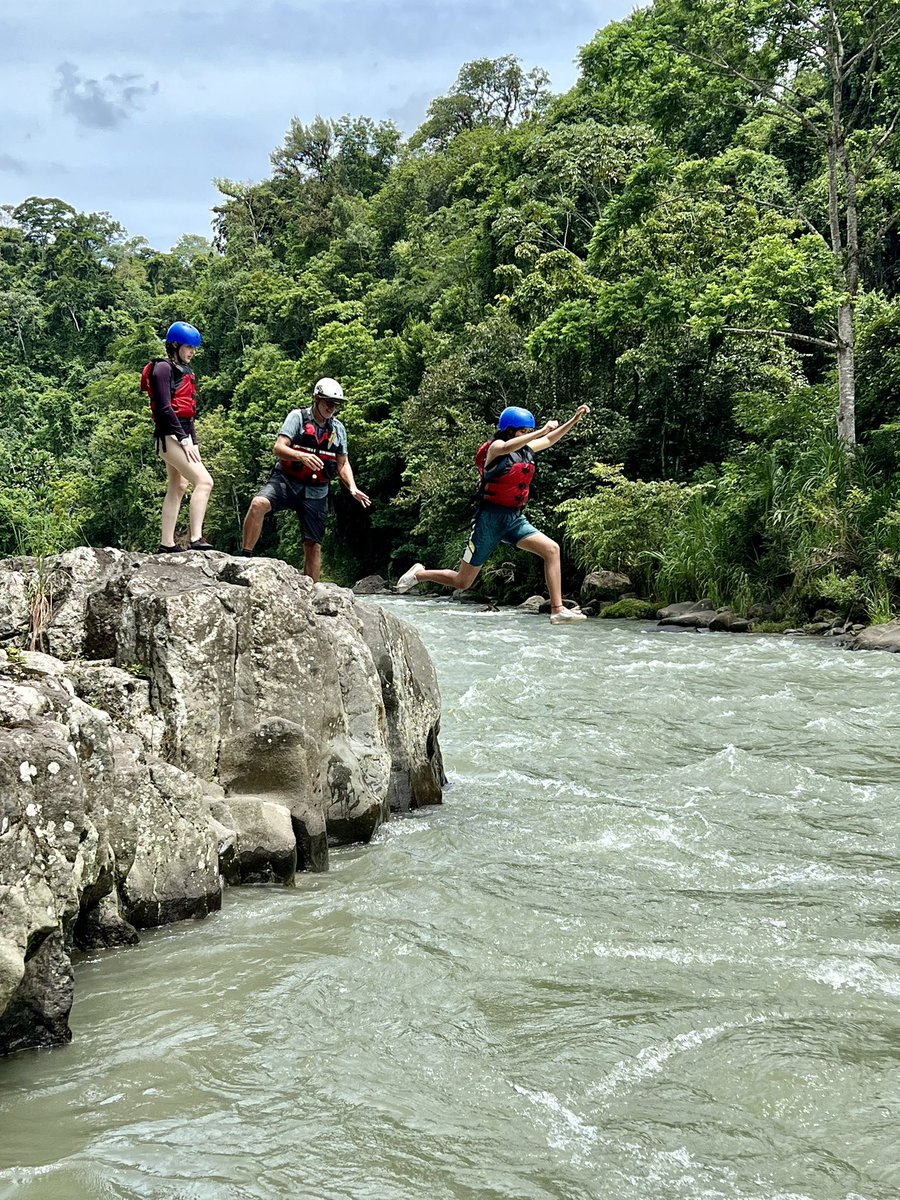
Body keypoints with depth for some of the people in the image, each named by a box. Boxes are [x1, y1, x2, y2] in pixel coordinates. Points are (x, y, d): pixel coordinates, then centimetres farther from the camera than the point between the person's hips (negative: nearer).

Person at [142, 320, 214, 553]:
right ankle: (196, 539, -29)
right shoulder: (163, 368, -8)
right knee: (204, 480, -21)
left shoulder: (184, 371, 19)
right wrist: (184, 440, -19)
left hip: (183, 434, 10)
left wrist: (194, 441, 13)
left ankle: (166, 545, 13)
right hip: (170, 436, -10)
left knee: (178, 487, 10)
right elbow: (164, 408, -16)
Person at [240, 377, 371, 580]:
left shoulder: (338, 429, 9)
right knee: (258, 503, -31)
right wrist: (301, 456, -33)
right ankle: (245, 557, -26)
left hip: (316, 492, 4)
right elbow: (278, 448, -14)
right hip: (286, 481, -3)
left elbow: (343, 464, 14)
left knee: (313, 545, 2)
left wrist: (352, 488, -5)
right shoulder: (298, 417, -3)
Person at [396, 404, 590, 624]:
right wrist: (541, 431, -41)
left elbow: (550, 439, 23)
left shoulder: (526, 449, 7)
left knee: (551, 549, -14)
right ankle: (419, 574, 27)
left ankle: (558, 610, -13)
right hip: (490, 518, -6)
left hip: (515, 519, 7)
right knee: (463, 582, 1)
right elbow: (508, 447, -39)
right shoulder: (496, 447, -14)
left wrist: (575, 419, 16)